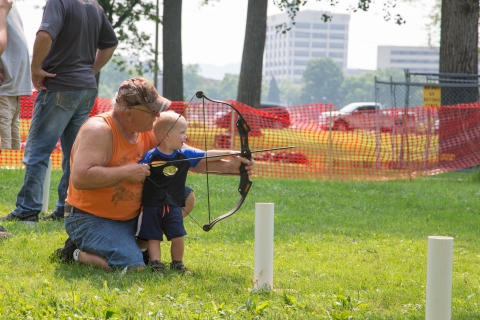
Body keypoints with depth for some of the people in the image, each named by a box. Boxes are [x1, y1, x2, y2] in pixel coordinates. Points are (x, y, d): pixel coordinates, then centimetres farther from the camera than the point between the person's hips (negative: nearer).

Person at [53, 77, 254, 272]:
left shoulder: (149, 133, 2)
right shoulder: (99, 131, -22)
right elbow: (80, 178, -34)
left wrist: (228, 166, -10)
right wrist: (126, 172, -29)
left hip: (133, 216, 8)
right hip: (92, 219, -8)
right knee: (132, 267, -27)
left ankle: (143, 244, 13)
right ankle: (76, 253, -1)